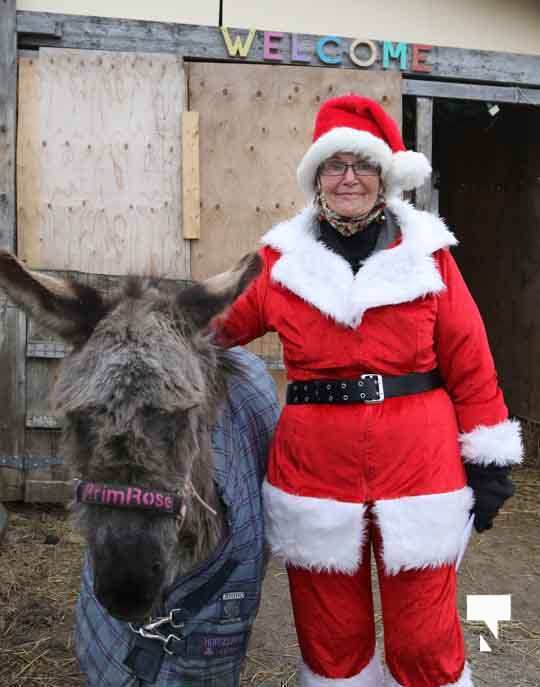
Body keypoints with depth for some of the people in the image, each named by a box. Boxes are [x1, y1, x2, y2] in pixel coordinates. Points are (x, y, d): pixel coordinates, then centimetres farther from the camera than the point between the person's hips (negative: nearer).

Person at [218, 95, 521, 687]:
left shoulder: (427, 254, 0)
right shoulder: (283, 260, 2)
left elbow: (469, 365, 0)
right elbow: (219, 326, 13)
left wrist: (490, 461, 0)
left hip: (419, 466, -1)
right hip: (315, 471, 1)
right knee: (331, 639, 16)